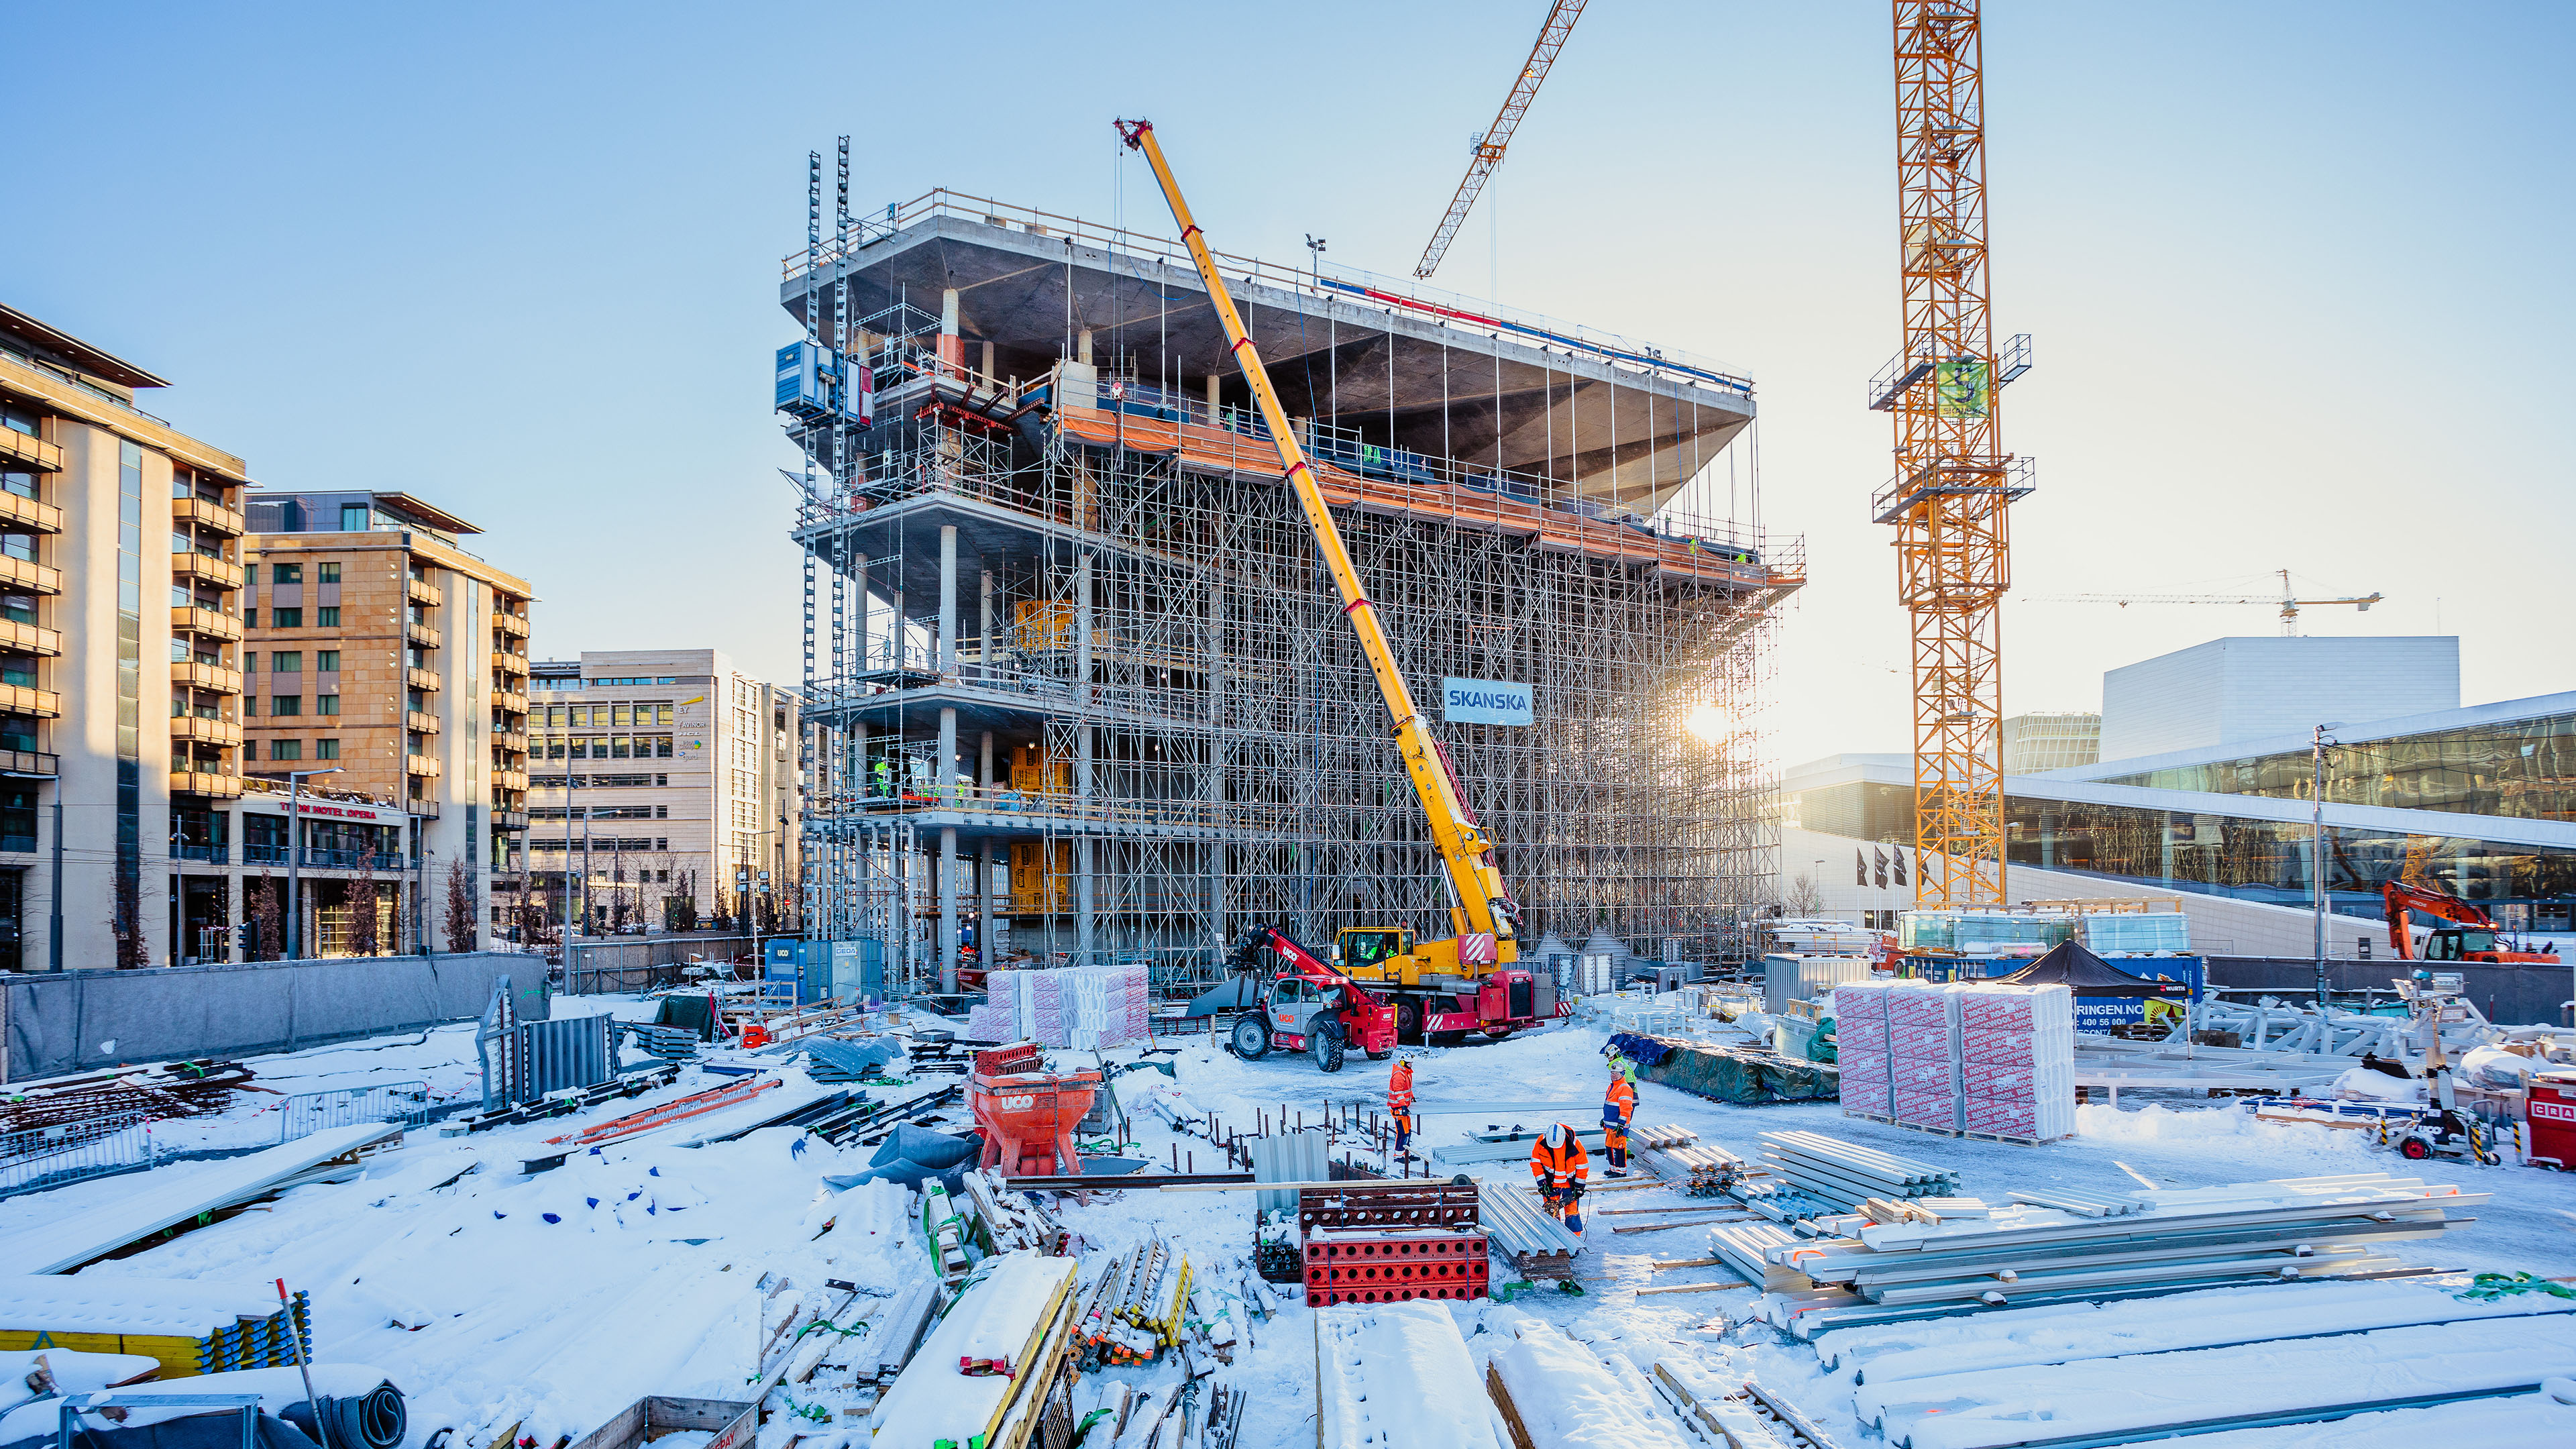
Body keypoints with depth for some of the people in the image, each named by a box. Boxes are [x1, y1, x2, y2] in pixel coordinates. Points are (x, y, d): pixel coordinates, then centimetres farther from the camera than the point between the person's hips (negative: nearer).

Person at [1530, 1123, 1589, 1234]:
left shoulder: (1575, 1144, -21)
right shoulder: (1541, 1142, -19)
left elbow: (1582, 1167, -8)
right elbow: (1535, 1162, -7)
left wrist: (1579, 1187, -5)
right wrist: (1542, 1182, -10)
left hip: (1570, 1183, -1)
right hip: (1550, 1184, 1)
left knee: (1572, 1212, 1)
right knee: (1551, 1211, 2)